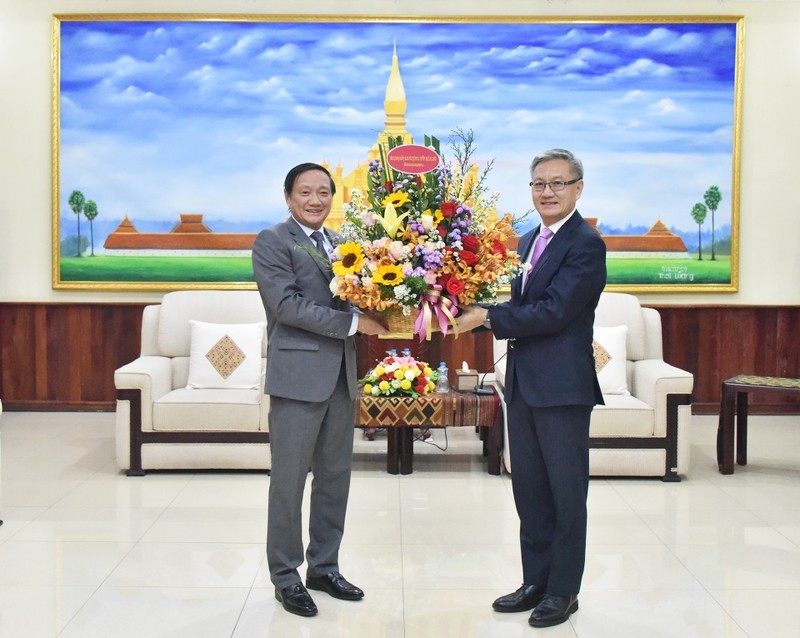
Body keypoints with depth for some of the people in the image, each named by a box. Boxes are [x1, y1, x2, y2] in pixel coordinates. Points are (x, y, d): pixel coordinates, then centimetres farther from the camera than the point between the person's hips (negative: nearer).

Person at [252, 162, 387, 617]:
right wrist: (353, 322, -18)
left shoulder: (341, 244, 16)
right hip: (298, 374, -7)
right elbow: (287, 305, -15)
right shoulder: (272, 242, -4)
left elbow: (352, 299, 16)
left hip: (342, 375, 7)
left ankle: (324, 566, 26)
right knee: (290, 480, 1)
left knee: (336, 477, 13)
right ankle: (286, 576, 14)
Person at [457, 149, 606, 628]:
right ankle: (536, 581, 27)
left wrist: (488, 317, -19)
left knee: (566, 492, 4)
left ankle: (564, 590, 16)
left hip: (563, 386, -8)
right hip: (523, 383, 8)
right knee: (529, 488, 14)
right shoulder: (528, 240, 14)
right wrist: (480, 312, -5)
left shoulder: (586, 245, -12)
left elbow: (553, 312, -21)